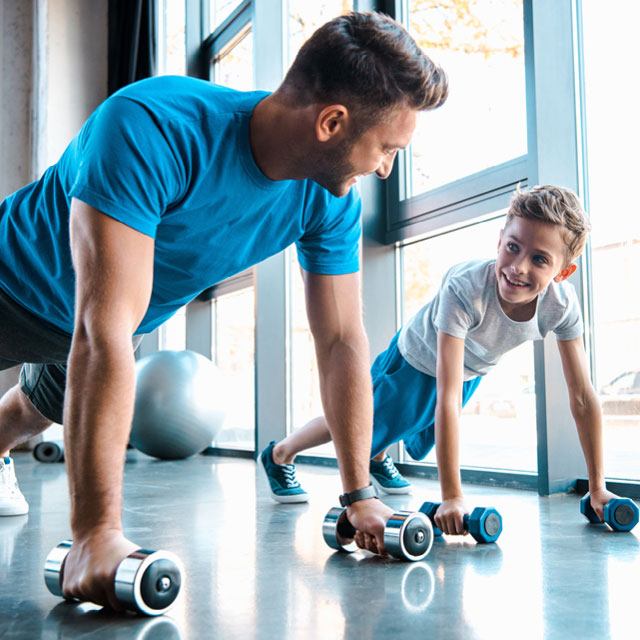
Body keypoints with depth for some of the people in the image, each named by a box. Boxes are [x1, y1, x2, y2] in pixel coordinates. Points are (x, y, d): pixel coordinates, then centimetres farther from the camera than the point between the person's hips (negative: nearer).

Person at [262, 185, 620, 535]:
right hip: (417, 361, -5)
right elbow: (448, 398, -48)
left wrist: (597, 488, -24)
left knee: (420, 438, 29)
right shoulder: (464, 288, -46)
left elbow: (583, 397, -25)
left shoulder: (562, 303, -32)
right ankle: (279, 455, 40)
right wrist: (452, 496, -50)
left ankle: (378, 457, 64)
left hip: (472, 372, 5)